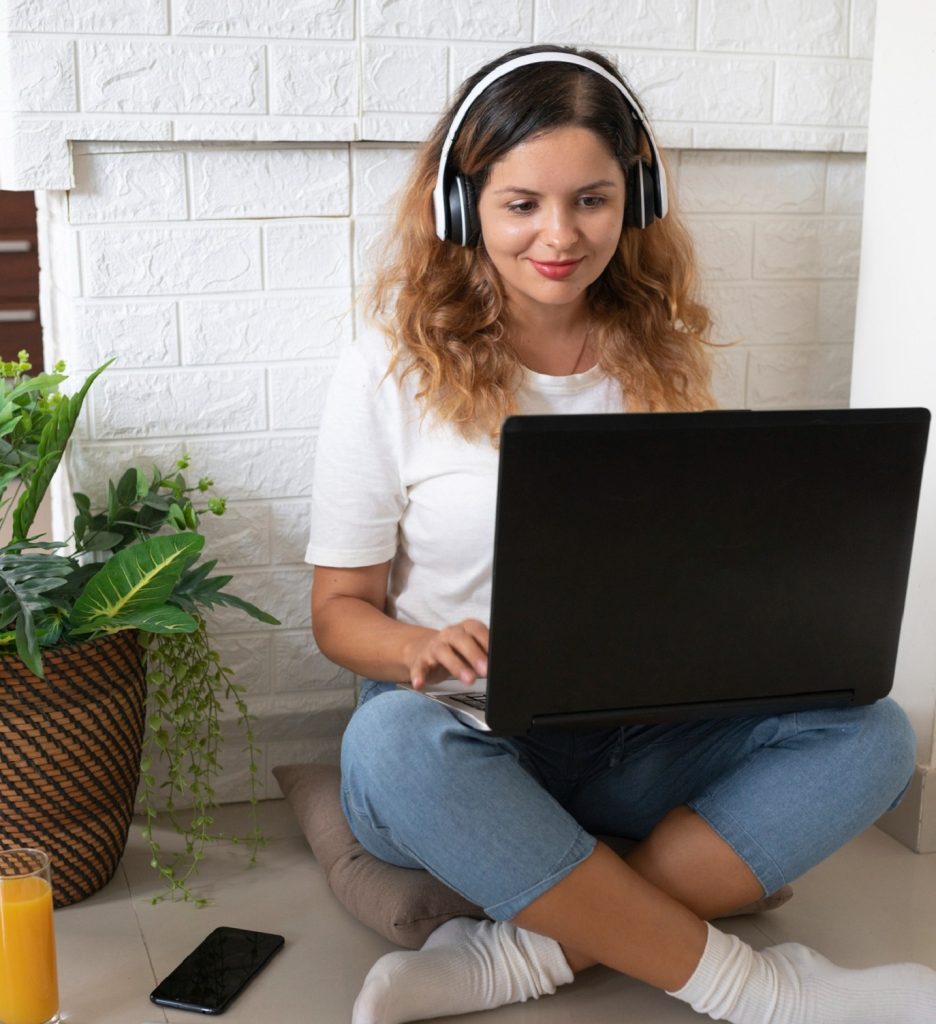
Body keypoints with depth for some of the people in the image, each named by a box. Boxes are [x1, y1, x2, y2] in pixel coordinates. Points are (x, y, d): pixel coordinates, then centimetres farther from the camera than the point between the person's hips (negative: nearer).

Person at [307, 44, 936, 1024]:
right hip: (468, 738, -3)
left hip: (639, 737, 3)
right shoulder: (394, 368, -5)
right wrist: (421, 649, -24)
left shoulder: (660, 357, 6)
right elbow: (340, 605, -1)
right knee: (391, 744, -37)